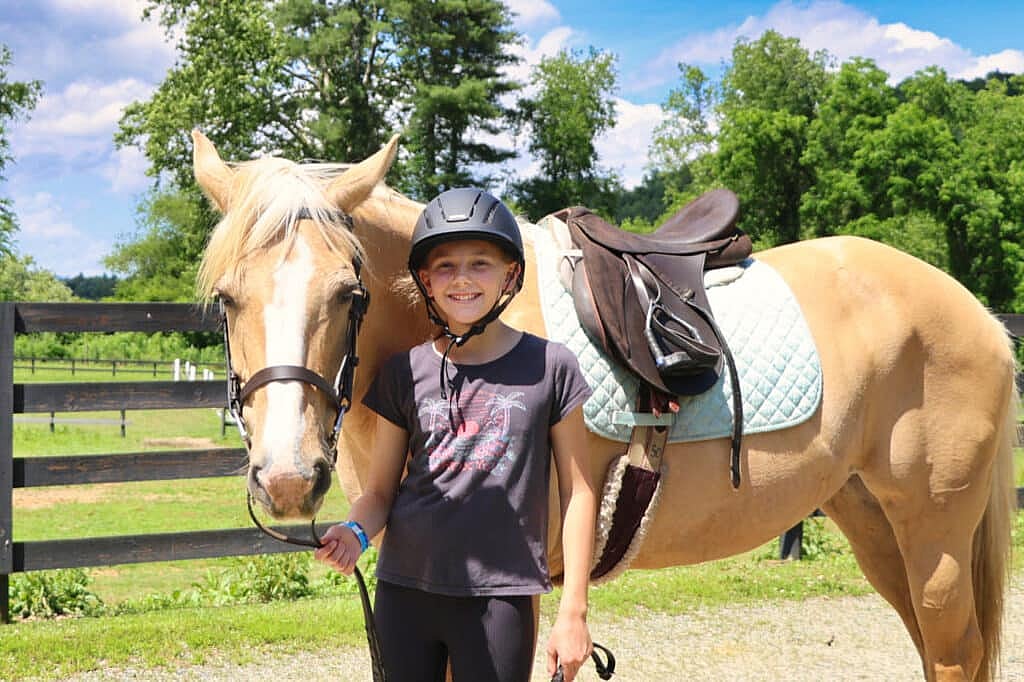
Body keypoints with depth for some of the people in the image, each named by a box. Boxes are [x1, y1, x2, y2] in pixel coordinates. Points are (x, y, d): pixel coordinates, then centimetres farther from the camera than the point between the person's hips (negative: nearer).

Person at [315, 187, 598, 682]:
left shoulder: (548, 368, -2)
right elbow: (381, 490, 8)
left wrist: (573, 611, -2)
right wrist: (356, 531, -15)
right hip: (404, 590, 2)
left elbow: (578, 492, 1)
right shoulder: (405, 373, 4)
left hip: (500, 598, -2)